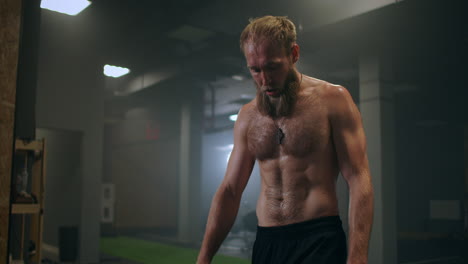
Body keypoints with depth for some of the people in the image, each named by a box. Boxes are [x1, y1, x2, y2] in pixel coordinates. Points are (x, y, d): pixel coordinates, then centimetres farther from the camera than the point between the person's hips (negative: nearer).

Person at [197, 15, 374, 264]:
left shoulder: (332, 99, -5)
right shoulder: (248, 116, 9)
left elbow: (358, 180, -9)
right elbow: (230, 190, 11)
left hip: (319, 238, -4)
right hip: (266, 241, 5)